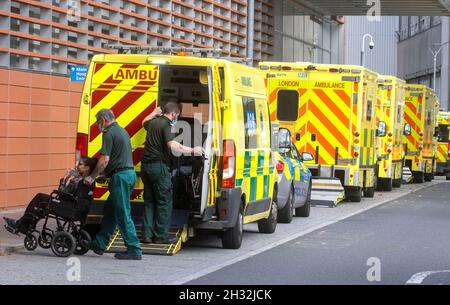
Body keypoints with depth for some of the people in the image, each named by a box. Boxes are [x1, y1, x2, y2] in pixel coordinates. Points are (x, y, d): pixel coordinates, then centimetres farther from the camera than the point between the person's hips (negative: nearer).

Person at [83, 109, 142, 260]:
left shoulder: (109, 133, -10)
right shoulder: (122, 131, 21)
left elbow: (105, 159, -17)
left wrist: (92, 177, -9)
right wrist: (107, 174, 24)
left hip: (120, 176, -10)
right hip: (129, 173, 10)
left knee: (123, 214, -6)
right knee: (109, 210, 16)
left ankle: (134, 250, -6)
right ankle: (98, 244, 23)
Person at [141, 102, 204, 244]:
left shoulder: (153, 122, 14)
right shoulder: (166, 125, -11)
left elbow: (144, 122, 41)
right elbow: (172, 145, -27)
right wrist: (192, 151, -24)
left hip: (146, 165, 8)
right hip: (159, 166, -8)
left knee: (149, 201, 12)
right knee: (164, 202, -1)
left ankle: (147, 235, 9)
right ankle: (161, 236, 0)